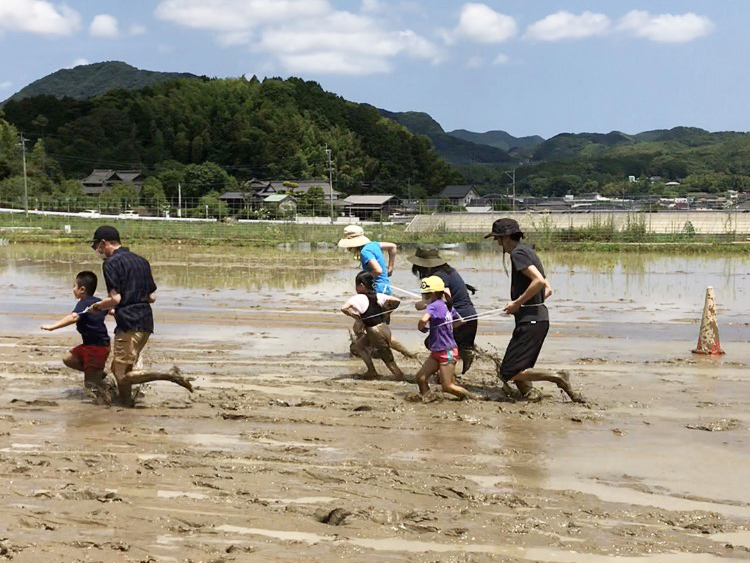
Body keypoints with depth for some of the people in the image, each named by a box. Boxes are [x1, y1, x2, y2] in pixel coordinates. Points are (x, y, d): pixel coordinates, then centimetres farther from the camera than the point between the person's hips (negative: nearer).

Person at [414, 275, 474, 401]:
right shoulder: (447, 306, 6)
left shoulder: (434, 306, -20)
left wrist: (422, 328, -18)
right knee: (421, 378, 4)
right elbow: (459, 320, 21)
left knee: (447, 386, 2)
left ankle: (471, 398, 17)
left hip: (446, 353, -9)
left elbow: (423, 319, -39)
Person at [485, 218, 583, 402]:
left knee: (509, 373, -10)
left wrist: (517, 303, -16)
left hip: (530, 320, -10)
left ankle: (557, 378, -11)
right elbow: (548, 289, 22)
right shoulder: (528, 251, 20)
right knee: (517, 370, 11)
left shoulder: (518, 253, -9)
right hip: (539, 317, 10)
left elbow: (539, 280, -24)